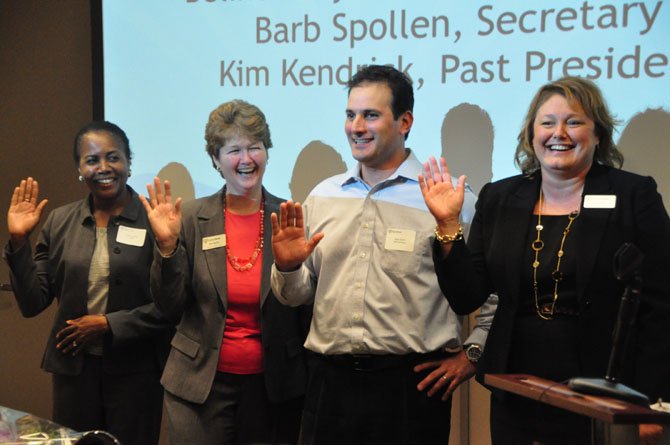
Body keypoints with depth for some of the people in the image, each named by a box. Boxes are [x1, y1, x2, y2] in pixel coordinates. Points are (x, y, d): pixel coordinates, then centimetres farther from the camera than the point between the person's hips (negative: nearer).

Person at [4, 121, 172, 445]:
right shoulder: (60, 222, 4)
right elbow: (32, 304, 3)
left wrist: (108, 324, -14)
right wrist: (19, 241, -7)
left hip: (136, 372, -3)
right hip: (73, 369, 4)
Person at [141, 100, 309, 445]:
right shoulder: (192, 218, -2)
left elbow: (308, 309, 3)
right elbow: (171, 306, -5)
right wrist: (167, 245, -15)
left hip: (273, 386, 0)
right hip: (201, 384, 0)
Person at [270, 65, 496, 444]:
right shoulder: (322, 197, 9)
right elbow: (300, 295, 15)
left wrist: (471, 354, -3)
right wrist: (288, 268, -5)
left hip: (412, 383, -3)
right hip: (330, 381, 4)